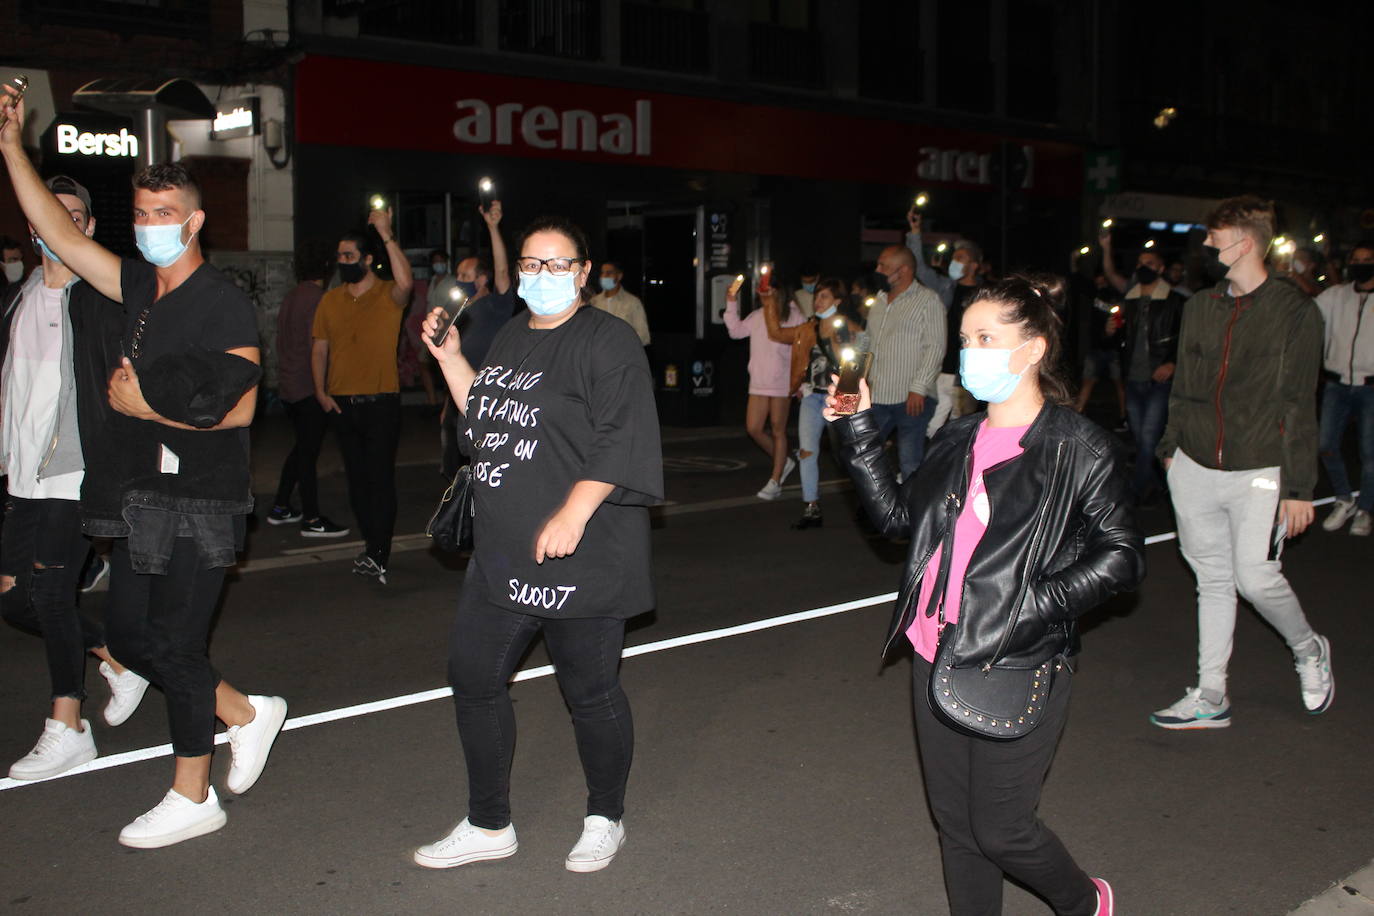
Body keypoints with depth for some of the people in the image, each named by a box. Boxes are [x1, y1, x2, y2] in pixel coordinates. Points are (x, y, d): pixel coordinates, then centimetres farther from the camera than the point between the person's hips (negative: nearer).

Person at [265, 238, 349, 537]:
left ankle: (280, 508, 24)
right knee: (308, 451, -3)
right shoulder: (318, 298, -14)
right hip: (308, 387, -9)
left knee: (302, 446, 19)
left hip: (287, 386, 9)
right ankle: (312, 520, 2)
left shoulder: (290, 297, 12)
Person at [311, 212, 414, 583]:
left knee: (380, 478, -7)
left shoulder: (388, 295, -4)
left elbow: (405, 282, -28)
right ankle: (372, 546, 24)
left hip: (380, 402, -5)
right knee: (357, 478, 12)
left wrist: (386, 233, -26)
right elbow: (319, 348, 13)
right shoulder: (330, 300, 10)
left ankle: (378, 557, -6)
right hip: (342, 403, 5)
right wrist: (321, 390, 2)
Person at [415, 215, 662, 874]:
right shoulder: (511, 338, 16)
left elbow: (619, 439, -17)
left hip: (579, 558, -8)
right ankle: (488, 826, 26)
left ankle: (605, 821, 27)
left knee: (591, 692, 5)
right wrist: (450, 358, 14)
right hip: (501, 552, 8)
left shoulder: (607, 341, -9)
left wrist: (573, 513, -24)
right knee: (473, 678, 10)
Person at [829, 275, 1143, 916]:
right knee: (954, 821, 15)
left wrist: (1037, 604, -17)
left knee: (1000, 830, 6)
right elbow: (897, 514, 12)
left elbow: (1122, 555, -8)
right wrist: (858, 432, 6)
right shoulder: (958, 440, 9)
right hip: (937, 658, 6)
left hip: (1020, 668, -6)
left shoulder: (1079, 448, -9)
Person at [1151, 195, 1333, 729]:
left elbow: (1299, 405, -6)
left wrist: (1298, 486, -8)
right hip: (1194, 467, 5)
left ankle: (1309, 651, 22)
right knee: (1212, 580, 9)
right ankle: (1210, 698, 17)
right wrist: (1171, 446, 16)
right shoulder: (1199, 306, 10)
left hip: (1258, 472, -5)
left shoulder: (1295, 312, -5)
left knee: (1255, 577, -10)